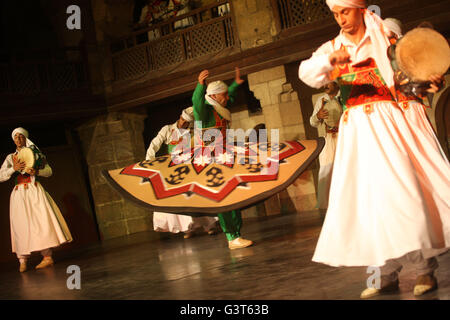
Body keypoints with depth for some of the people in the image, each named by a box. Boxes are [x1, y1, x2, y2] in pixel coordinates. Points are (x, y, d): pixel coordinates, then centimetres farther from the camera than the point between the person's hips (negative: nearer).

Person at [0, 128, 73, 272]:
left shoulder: (34, 153, 13)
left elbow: (49, 171, 8)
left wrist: (36, 171, -12)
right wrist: (14, 168, -10)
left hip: (34, 190, -1)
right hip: (19, 193, 1)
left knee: (41, 220, -12)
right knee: (21, 224, -6)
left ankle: (47, 256, -13)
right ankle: (23, 260, -6)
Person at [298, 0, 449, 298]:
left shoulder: (385, 39, 5)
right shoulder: (332, 48, 12)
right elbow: (307, 73, -6)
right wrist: (330, 59, -26)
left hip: (385, 124, -3)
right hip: (354, 129, 4)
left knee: (401, 189, -11)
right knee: (365, 198, 1)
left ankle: (425, 268, 2)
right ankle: (388, 274, 9)